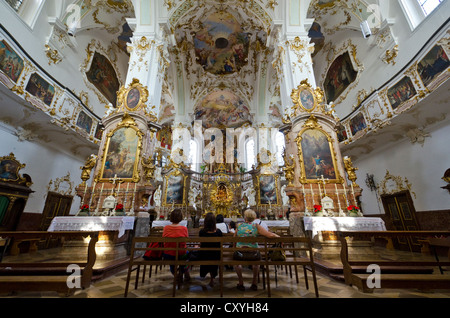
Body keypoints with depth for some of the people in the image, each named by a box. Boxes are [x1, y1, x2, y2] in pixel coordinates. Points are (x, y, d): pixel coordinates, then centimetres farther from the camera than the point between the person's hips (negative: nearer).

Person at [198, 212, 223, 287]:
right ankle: (212, 278, 37)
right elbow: (220, 245, 0)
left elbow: (201, 245, -1)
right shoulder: (218, 232, -17)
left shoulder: (202, 232, -19)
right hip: (216, 257, 0)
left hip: (204, 256, 0)